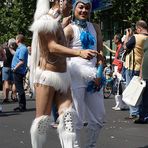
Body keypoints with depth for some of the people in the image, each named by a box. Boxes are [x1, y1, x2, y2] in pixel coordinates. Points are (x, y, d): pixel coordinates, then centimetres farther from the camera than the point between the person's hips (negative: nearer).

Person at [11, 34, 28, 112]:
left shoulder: (22, 48, -17)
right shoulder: (20, 48, 15)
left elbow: (22, 61, -22)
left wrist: (15, 68, -16)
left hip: (18, 71, -10)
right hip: (17, 71, 10)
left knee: (20, 89, -6)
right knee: (19, 89, 14)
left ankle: (22, 106, -2)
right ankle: (21, 106, 21)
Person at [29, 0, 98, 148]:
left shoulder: (57, 22, 18)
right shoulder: (46, 20, -11)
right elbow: (53, 47, -23)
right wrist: (80, 52, -35)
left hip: (62, 76, 8)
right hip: (47, 75, -8)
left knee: (68, 114, -7)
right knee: (42, 118, -1)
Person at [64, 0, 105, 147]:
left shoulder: (95, 28, 15)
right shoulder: (69, 29, -2)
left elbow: (100, 51, 11)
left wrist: (99, 74, -3)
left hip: (94, 76, 6)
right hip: (76, 76, -6)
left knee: (99, 116, 9)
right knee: (77, 117, -6)